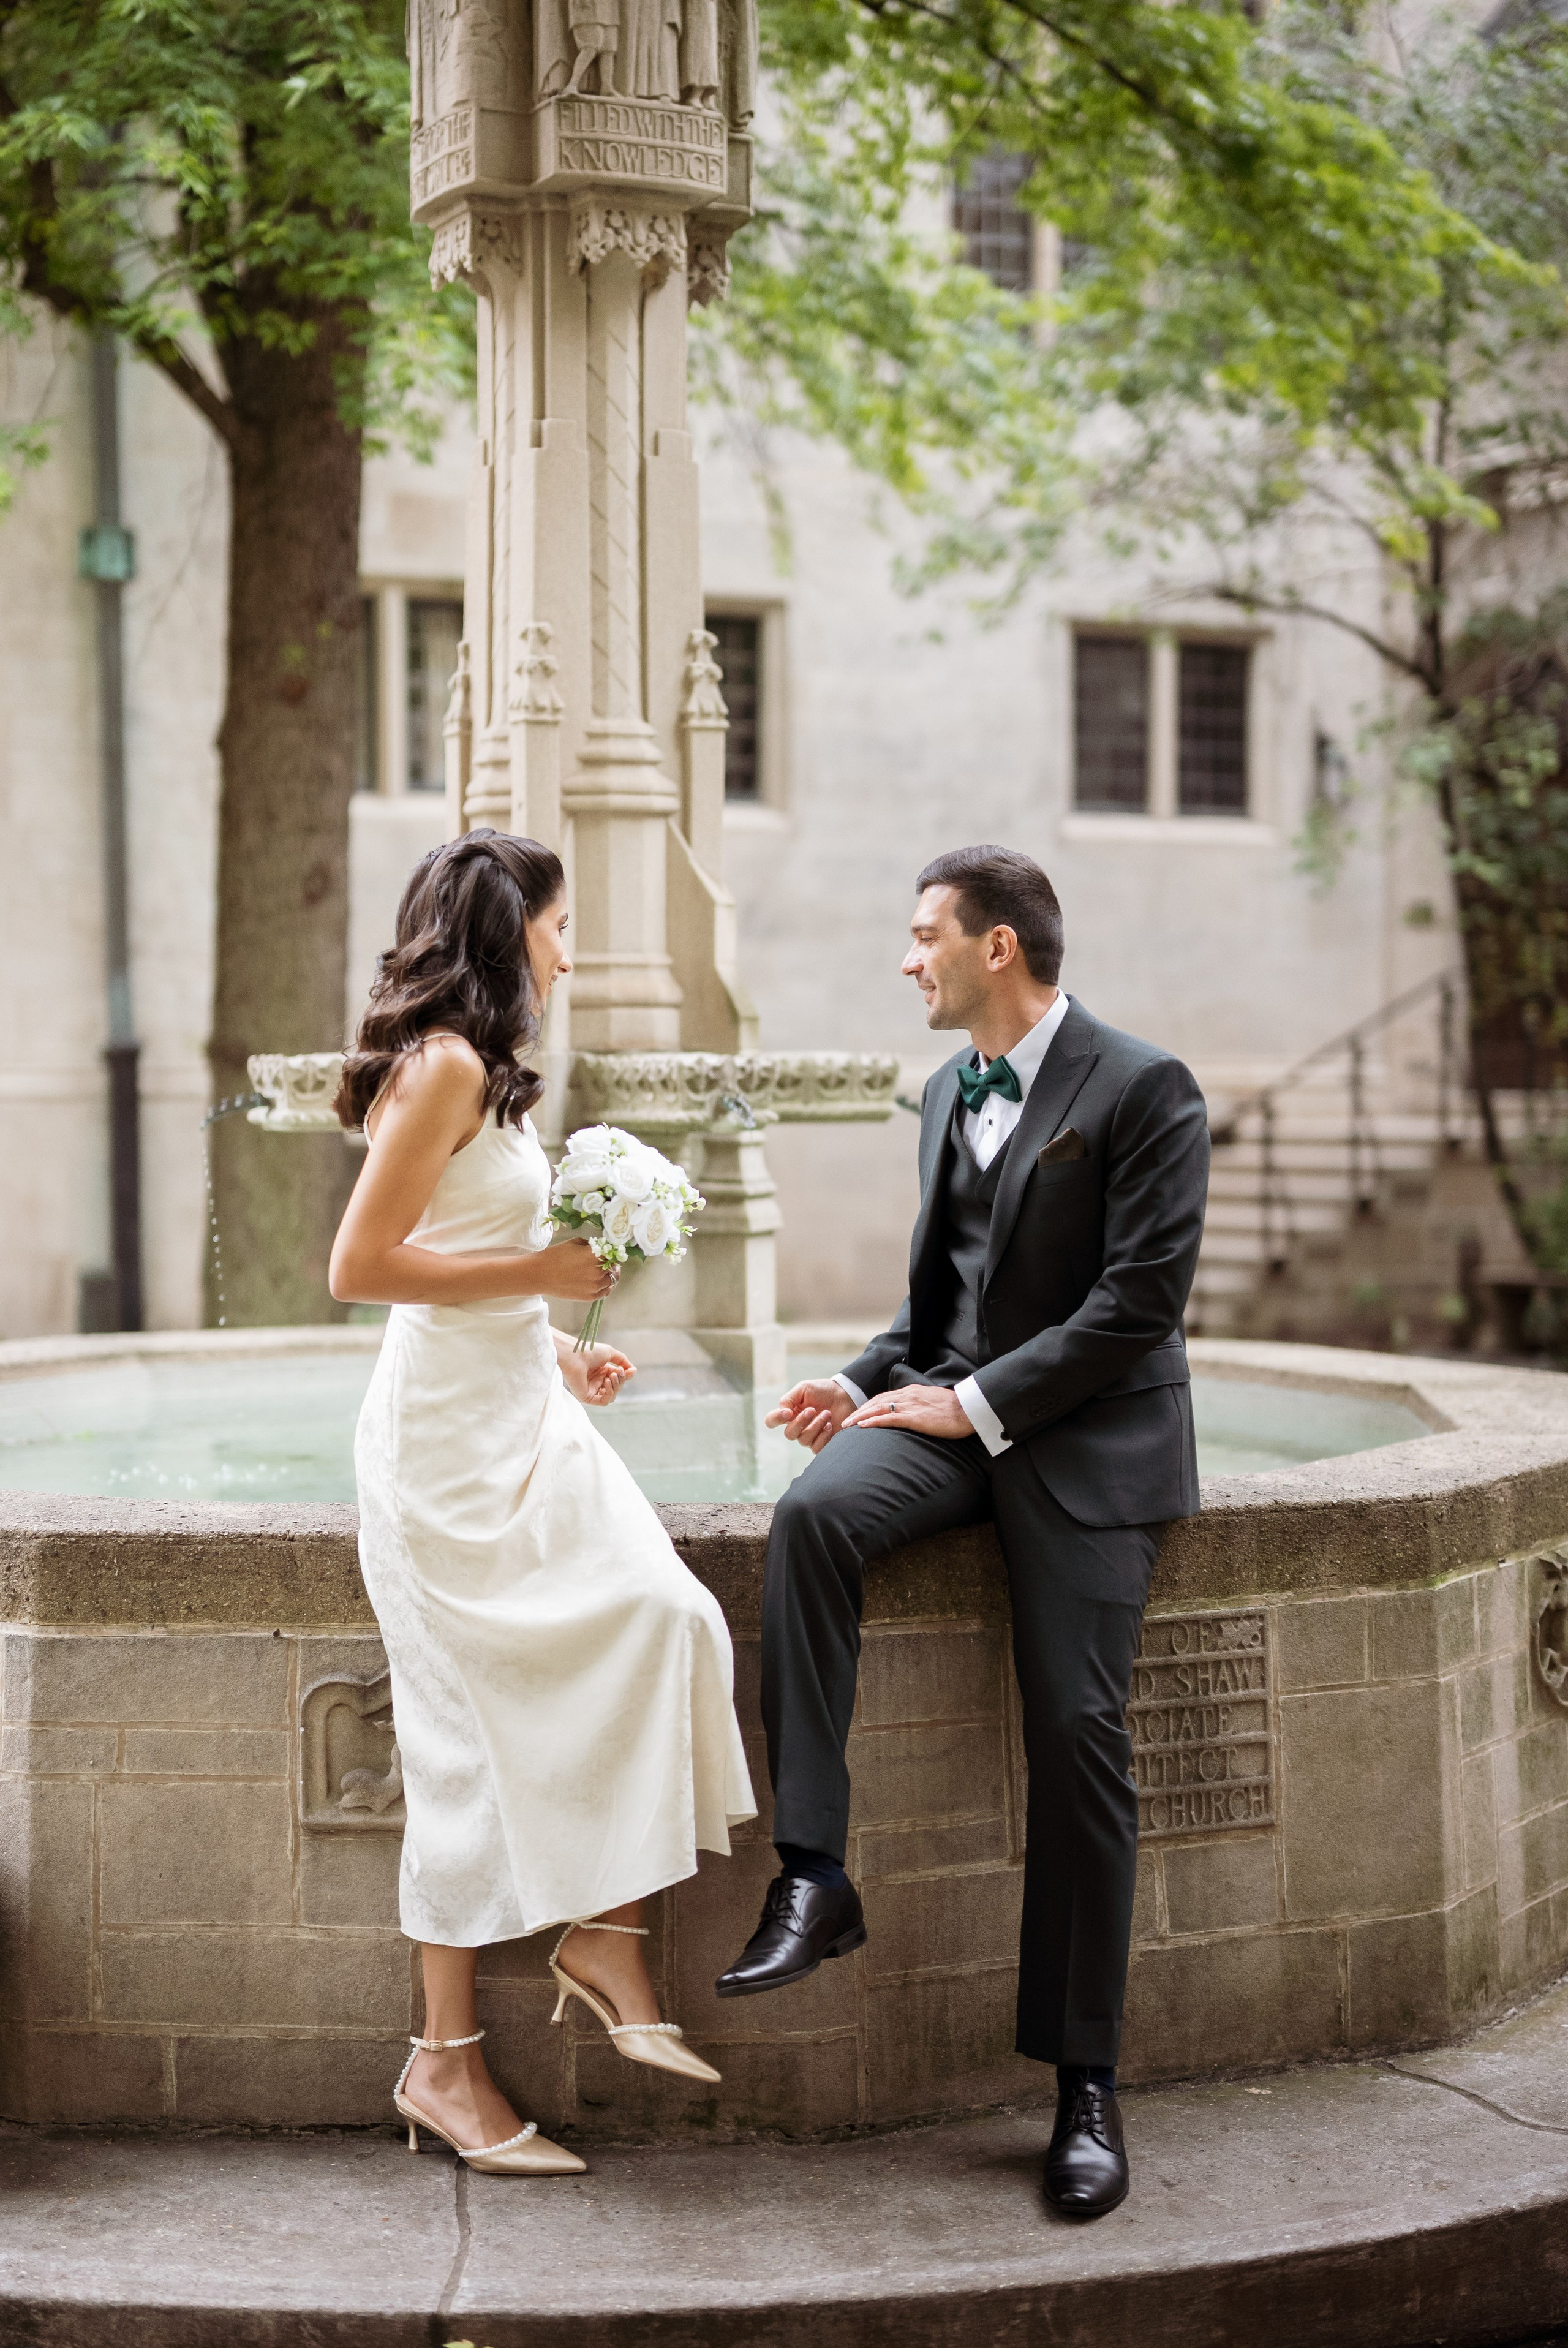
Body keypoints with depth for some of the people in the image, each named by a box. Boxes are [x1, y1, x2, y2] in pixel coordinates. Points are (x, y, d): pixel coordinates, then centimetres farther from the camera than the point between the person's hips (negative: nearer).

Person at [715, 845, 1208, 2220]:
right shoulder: (948, 1094, 16)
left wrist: (980, 1404, -17)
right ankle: (814, 1877, -26)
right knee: (814, 1513, -27)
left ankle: (1085, 2081, 0)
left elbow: (1141, 1298, -15)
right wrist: (867, 1384, 5)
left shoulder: (1143, 1089, -8)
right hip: (956, 1408, 6)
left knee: (1078, 1734, -11)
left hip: (1090, 1435, -5)